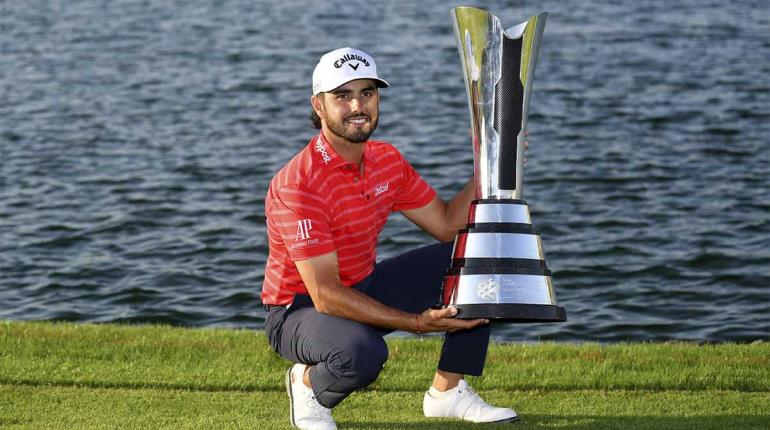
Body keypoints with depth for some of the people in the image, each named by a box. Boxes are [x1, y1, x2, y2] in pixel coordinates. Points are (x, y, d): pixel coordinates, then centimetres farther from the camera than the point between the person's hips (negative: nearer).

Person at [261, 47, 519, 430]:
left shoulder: (387, 160, 0)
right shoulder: (298, 184, -27)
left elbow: (447, 224, 8)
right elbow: (325, 295, -30)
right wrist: (415, 322, -35)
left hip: (363, 289, 8)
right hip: (299, 309, -8)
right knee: (362, 355, -41)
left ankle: (448, 391, 4)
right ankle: (308, 382, -4)